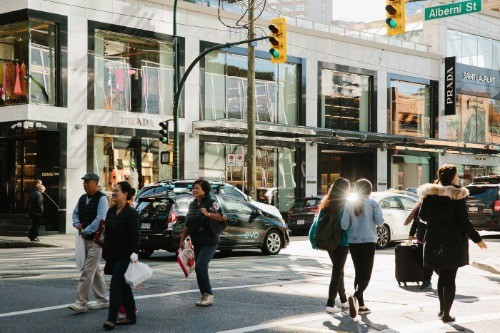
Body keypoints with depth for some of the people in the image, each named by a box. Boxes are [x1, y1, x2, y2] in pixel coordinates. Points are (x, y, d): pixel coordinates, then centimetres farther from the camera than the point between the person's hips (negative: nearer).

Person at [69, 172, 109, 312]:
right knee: (95, 270, 14)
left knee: (88, 270, -12)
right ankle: (102, 299, 24)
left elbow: (100, 219, -19)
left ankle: (81, 302, -13)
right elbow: (75, 213, 25)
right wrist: (77, 224, 4)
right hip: (85, 239, 8)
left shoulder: (101, 198, -12)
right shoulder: (82, 198, 13)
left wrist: (86, 231, -15)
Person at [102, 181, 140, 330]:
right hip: (113, 256, 8)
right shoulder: (111, 211, 11)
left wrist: (134, 254, -24)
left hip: (124, 256, -8)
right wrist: (106, 253, 17)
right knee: (123, 286, 13)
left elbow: (135, 235, -16)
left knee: (115, 285, -12)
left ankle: (112, 319, -9)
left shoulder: (131, 213, -12)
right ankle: (131, 316, 22)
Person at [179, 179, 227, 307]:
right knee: (201, 269, 8)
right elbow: (187, 224, 19)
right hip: (197, 242, 7)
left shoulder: (211, 203, -8)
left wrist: (208, 214, -21)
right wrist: (182, 239, 17)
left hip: (209, 242, -7)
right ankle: (205, 296, 16)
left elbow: (223, 217, -17)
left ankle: (208, 294, -7)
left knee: (200, 267, -18)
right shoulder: (192, 205, 13)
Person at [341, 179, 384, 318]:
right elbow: (379, 221, -11)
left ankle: (360, 305, 13)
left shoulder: (349, 204, 1)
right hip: (368, 242, -3)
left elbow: (344, 225, -2)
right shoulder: (372, 204, -6)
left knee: (358, 273, 14)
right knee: (366, 274, -1)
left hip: (353, 242, 3)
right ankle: (355, 296, -27)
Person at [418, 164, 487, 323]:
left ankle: (442, 309, 23)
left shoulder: (430, 194, 1)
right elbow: (464, 221, -13)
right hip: (453, 242, -4)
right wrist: (477, 239, -4)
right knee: (450, 278, 3)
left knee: (442, 276, 19)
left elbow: (422, 216, 10)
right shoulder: (457, 195, -12)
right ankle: (446, 314, 4)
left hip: (434, 242, 4)